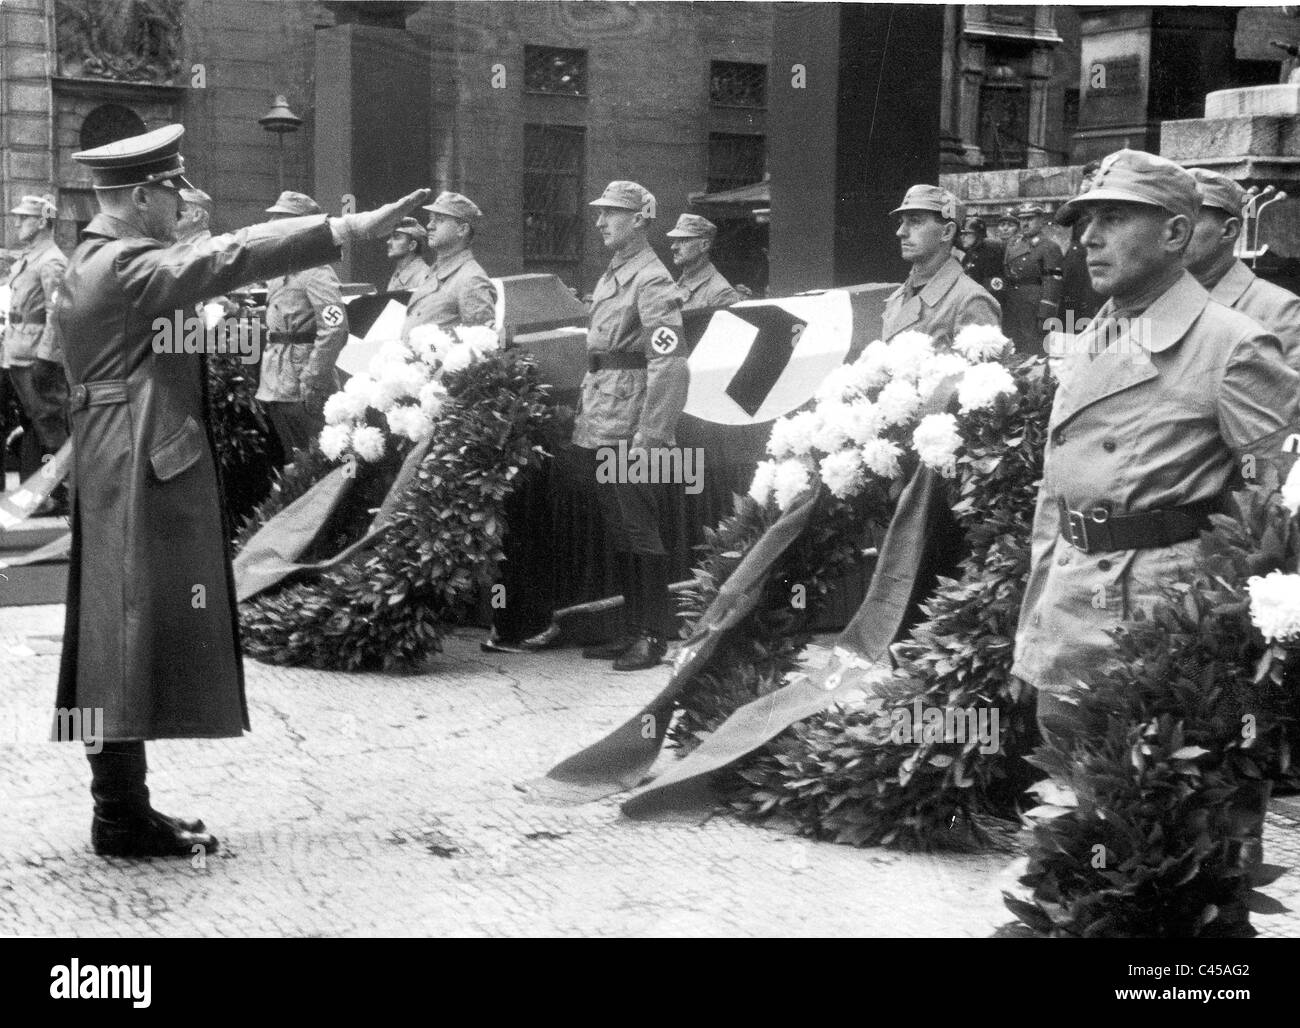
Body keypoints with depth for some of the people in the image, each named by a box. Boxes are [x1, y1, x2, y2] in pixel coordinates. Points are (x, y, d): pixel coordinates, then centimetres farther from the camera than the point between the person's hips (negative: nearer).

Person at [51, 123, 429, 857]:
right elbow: (230, 258, -27)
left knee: (123, 637, 12)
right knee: (137, 632, -6)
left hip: (129, 474, 11)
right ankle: (124, 820, -1)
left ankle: (124, 804, 19)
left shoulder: (97, 264, 17)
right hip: (143, 474, -11)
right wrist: (347, 230, -31)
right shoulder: (124, 266, -16)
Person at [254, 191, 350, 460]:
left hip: (301, 394, -9)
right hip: (274, 388, 9)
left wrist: (312, 383, -22)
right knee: (287, 464, 13)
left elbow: (335, 329, -21)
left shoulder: (315, 272, -12)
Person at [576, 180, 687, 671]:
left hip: (632, 434, -9)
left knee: (641, 534, -3)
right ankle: (632, 630, 23)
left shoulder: (652, 281, -12)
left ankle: (654, 637, 5)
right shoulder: (611, 277, 17)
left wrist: (649, 438, -22)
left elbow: (670, 367, -19)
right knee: (620, 536, 14)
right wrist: (585, 418, 18)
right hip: (601, 430, 9)